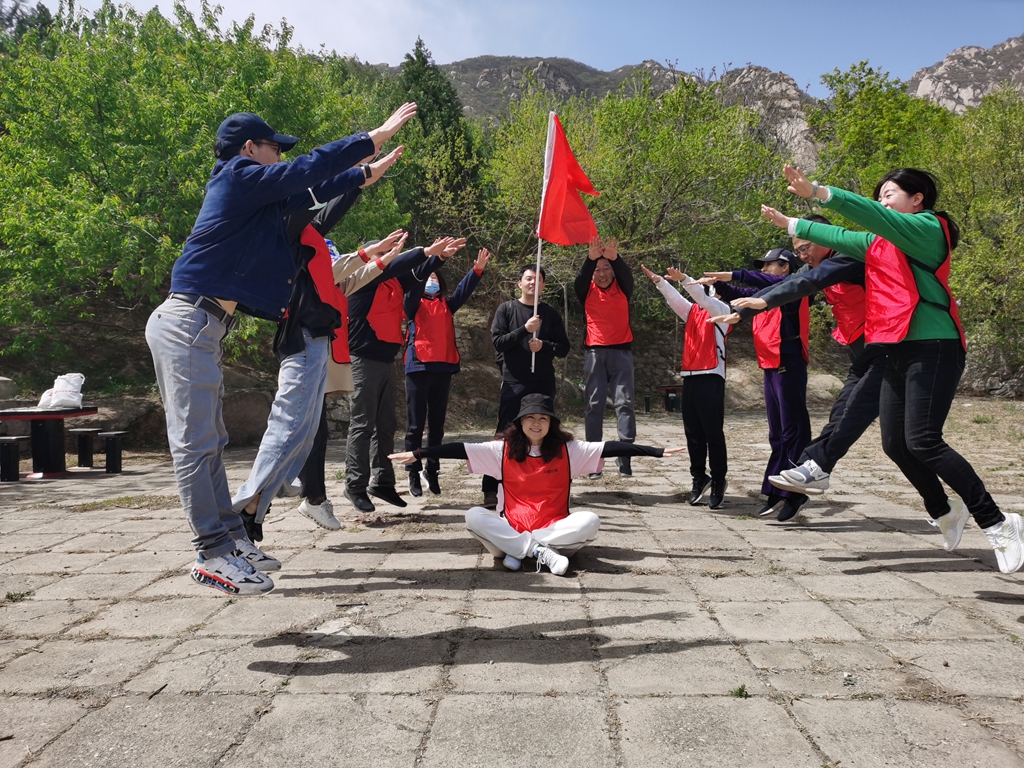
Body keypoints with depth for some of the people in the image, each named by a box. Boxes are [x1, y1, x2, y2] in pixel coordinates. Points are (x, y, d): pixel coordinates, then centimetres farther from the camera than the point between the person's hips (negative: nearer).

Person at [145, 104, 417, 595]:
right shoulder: (240, 176, -5)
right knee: (195, 442, -9)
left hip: (197, 326, 10)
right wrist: (375, 137, -2)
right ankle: (212, 553, -6)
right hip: (188, 323, -10)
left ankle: (231, 539, 16)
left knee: (207, 441, 10)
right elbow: (306, 171, -8)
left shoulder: (257, 196, 21)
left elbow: (308, 194, 30)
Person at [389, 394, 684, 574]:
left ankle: (517, 550, -24)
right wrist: (417, 454, -15)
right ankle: (542, 553, -30)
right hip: (511, 527, 0)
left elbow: (609, 448, -6)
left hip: (555, 528, 0)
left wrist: (656, 451, -12)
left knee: (590, 521, -28)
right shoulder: (503, 450, 1)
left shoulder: (568, 451, 1)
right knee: (474, 516, -26)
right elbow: (462, 450, -7)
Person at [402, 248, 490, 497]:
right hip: (419, 367, -4)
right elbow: (415, 285, -10)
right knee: (416, 424, -1)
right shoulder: (414, 304, 8)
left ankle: (432, 471, 17)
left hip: (443, 368, 4)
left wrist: (478, 269, -10)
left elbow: (464, 291, 6)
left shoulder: (446, 305, 19)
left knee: (437, 424, 9)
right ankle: (414, 474, 5)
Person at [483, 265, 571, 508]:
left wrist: (544, 345, -11)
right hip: (514, 382, -3)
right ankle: (491, 489, -5)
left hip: (544, 383, 3)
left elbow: (564, 348, 8)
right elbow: (497, 342, -5)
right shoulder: (506, 309, 4)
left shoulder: (551, 313, 10)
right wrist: (524, 329, -16)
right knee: (505, 434, -6)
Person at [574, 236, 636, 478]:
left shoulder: (622, 289, 8)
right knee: (593, 405, 0)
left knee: (624, 402, -6)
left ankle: (625, 455, -8)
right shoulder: (587, 291, 8)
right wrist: (591, 258, -29)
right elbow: (578, 281, -12)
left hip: (621, 352, 0)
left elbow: (627, 275, -11)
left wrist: (614, 258, -31)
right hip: (594, 353, 0)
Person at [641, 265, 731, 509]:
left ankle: (719, 481, 5)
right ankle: (699, 478, 18)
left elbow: (704, 296, -14)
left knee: (713, 432, -4)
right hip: (690, 377, 6)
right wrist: (658, 281, -7)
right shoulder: (692, 311, 19)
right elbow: (674, 298, 8)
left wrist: (683, 278, -26)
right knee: (693, 433, 8)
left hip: (711, 378, -6)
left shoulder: (722, 310, 3)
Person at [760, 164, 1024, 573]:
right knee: (894, 444, 6)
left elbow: (874, 216, -20)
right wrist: (790, 224, 26)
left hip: (933, 348, -8)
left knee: (922, 441, -16)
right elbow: (841, 237, 27)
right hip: (900, 351, 9)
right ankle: (944, 512, 27)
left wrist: (819, 193, -29)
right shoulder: (880, 242, 19)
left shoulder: (928, 229, -6)